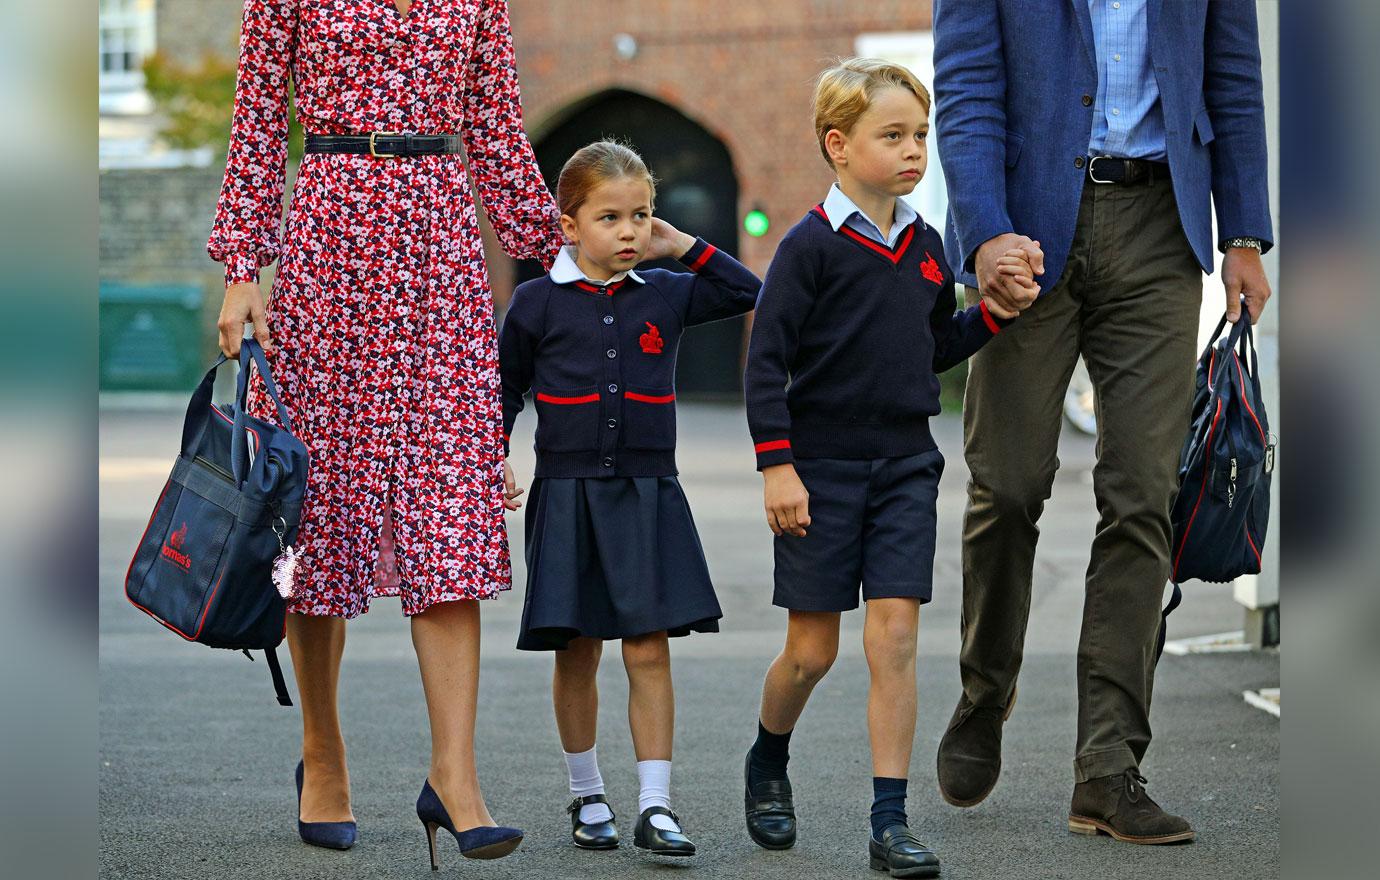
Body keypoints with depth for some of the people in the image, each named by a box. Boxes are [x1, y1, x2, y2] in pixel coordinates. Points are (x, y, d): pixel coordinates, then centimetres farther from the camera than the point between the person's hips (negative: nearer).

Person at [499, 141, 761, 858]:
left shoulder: (666, 295, 6)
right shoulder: (538, 302, 1)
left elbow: (749, 293, 14)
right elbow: (503, 389, 9)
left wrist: (687, 249, 7)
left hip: (647, 495, 1)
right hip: (566, 495, -1)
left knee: (648, 650, -4)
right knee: (577, 654, 5)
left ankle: (656, 807, -4)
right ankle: (587, 797, 19)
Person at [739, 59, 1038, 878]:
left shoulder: (926, 245, 9)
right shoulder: (811, 245, -9)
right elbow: (767, 358, -10)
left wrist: (998, 309, 4)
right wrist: (777, 466, -14)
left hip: (905, 465, 4)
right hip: (822, 469, -4)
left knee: (895, 637, -4)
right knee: (813, 649, 4)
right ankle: (769, 763, 33)